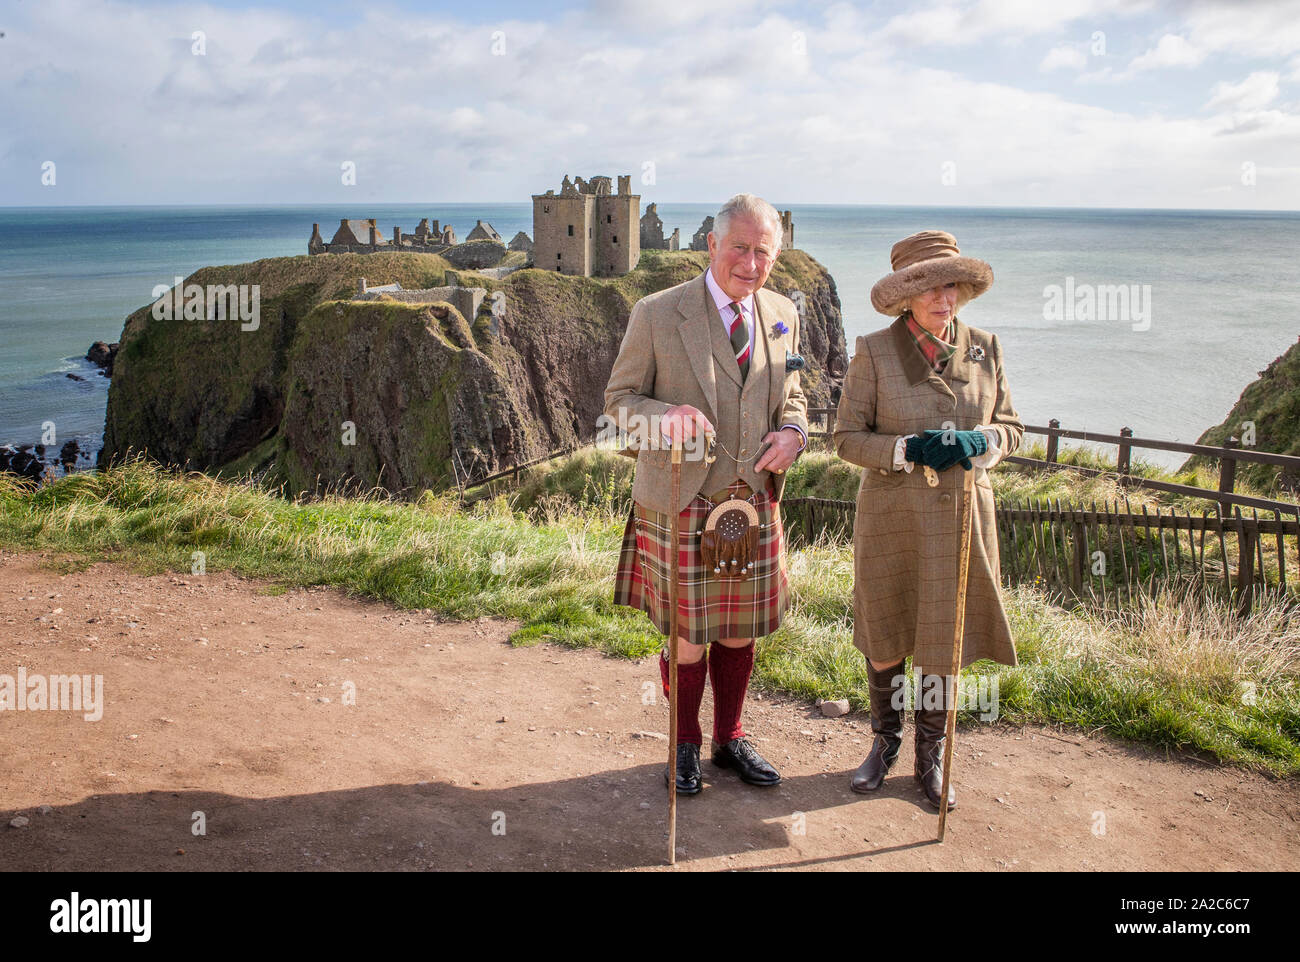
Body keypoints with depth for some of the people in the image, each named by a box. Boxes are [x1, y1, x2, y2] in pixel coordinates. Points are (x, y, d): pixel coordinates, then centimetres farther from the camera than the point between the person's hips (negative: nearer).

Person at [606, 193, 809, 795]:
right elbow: (620, 397, -3)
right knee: (687, 635, 6)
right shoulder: (656, 315, -8)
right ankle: (685, 746, 29)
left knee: (739, 632, 14)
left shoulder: (782, 315, 6)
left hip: (754, 502, 4)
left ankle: (730, 739, 35)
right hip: (680, 503, -4)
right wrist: (665, 417, -24)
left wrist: (793, 431, -6)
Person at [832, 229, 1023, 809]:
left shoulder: (984, 349, 2)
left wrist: (979, 443, -14)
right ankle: (885, 741, 36)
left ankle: (931, 756, 29)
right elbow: (846, 437, -6)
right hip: (891, 518, -1)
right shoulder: (874, 353, -6)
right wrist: (908, 450, -21)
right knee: (884, 638, 11)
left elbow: (1012, 427, 8)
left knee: (944, 641, 9)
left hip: (960, 518, 2)